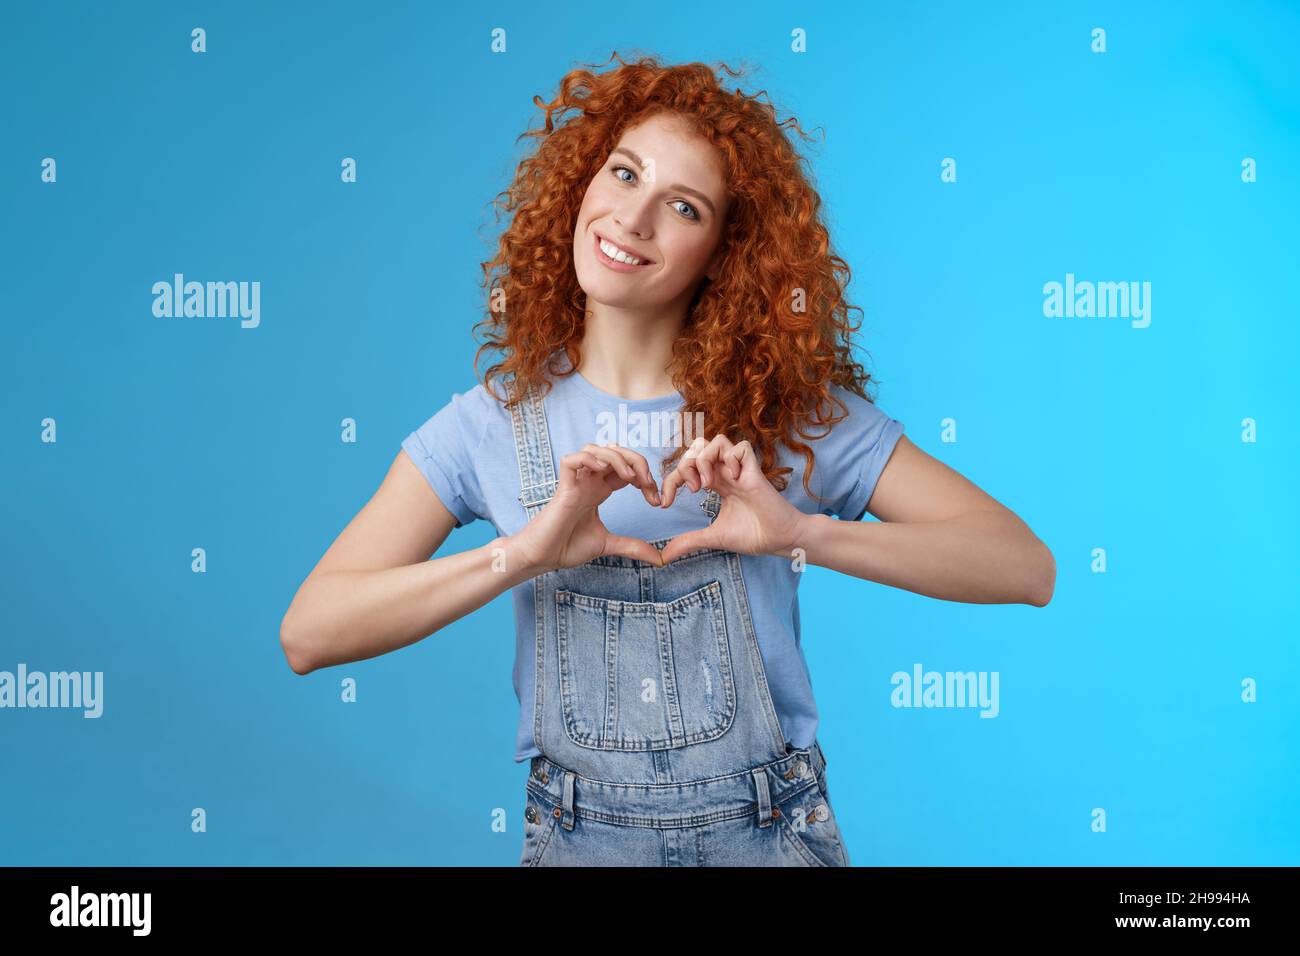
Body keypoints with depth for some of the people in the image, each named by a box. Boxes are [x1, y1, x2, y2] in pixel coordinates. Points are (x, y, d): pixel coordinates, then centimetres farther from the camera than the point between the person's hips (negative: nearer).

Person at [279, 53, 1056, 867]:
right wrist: (524, 554, -26)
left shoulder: (801, 414, -7)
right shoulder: (492, 423, -5)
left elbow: (1025, 569, -14)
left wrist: (802, 532, -26)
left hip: (769, 832, 0)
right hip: (576, 836, 1)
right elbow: (309, 634, -13)